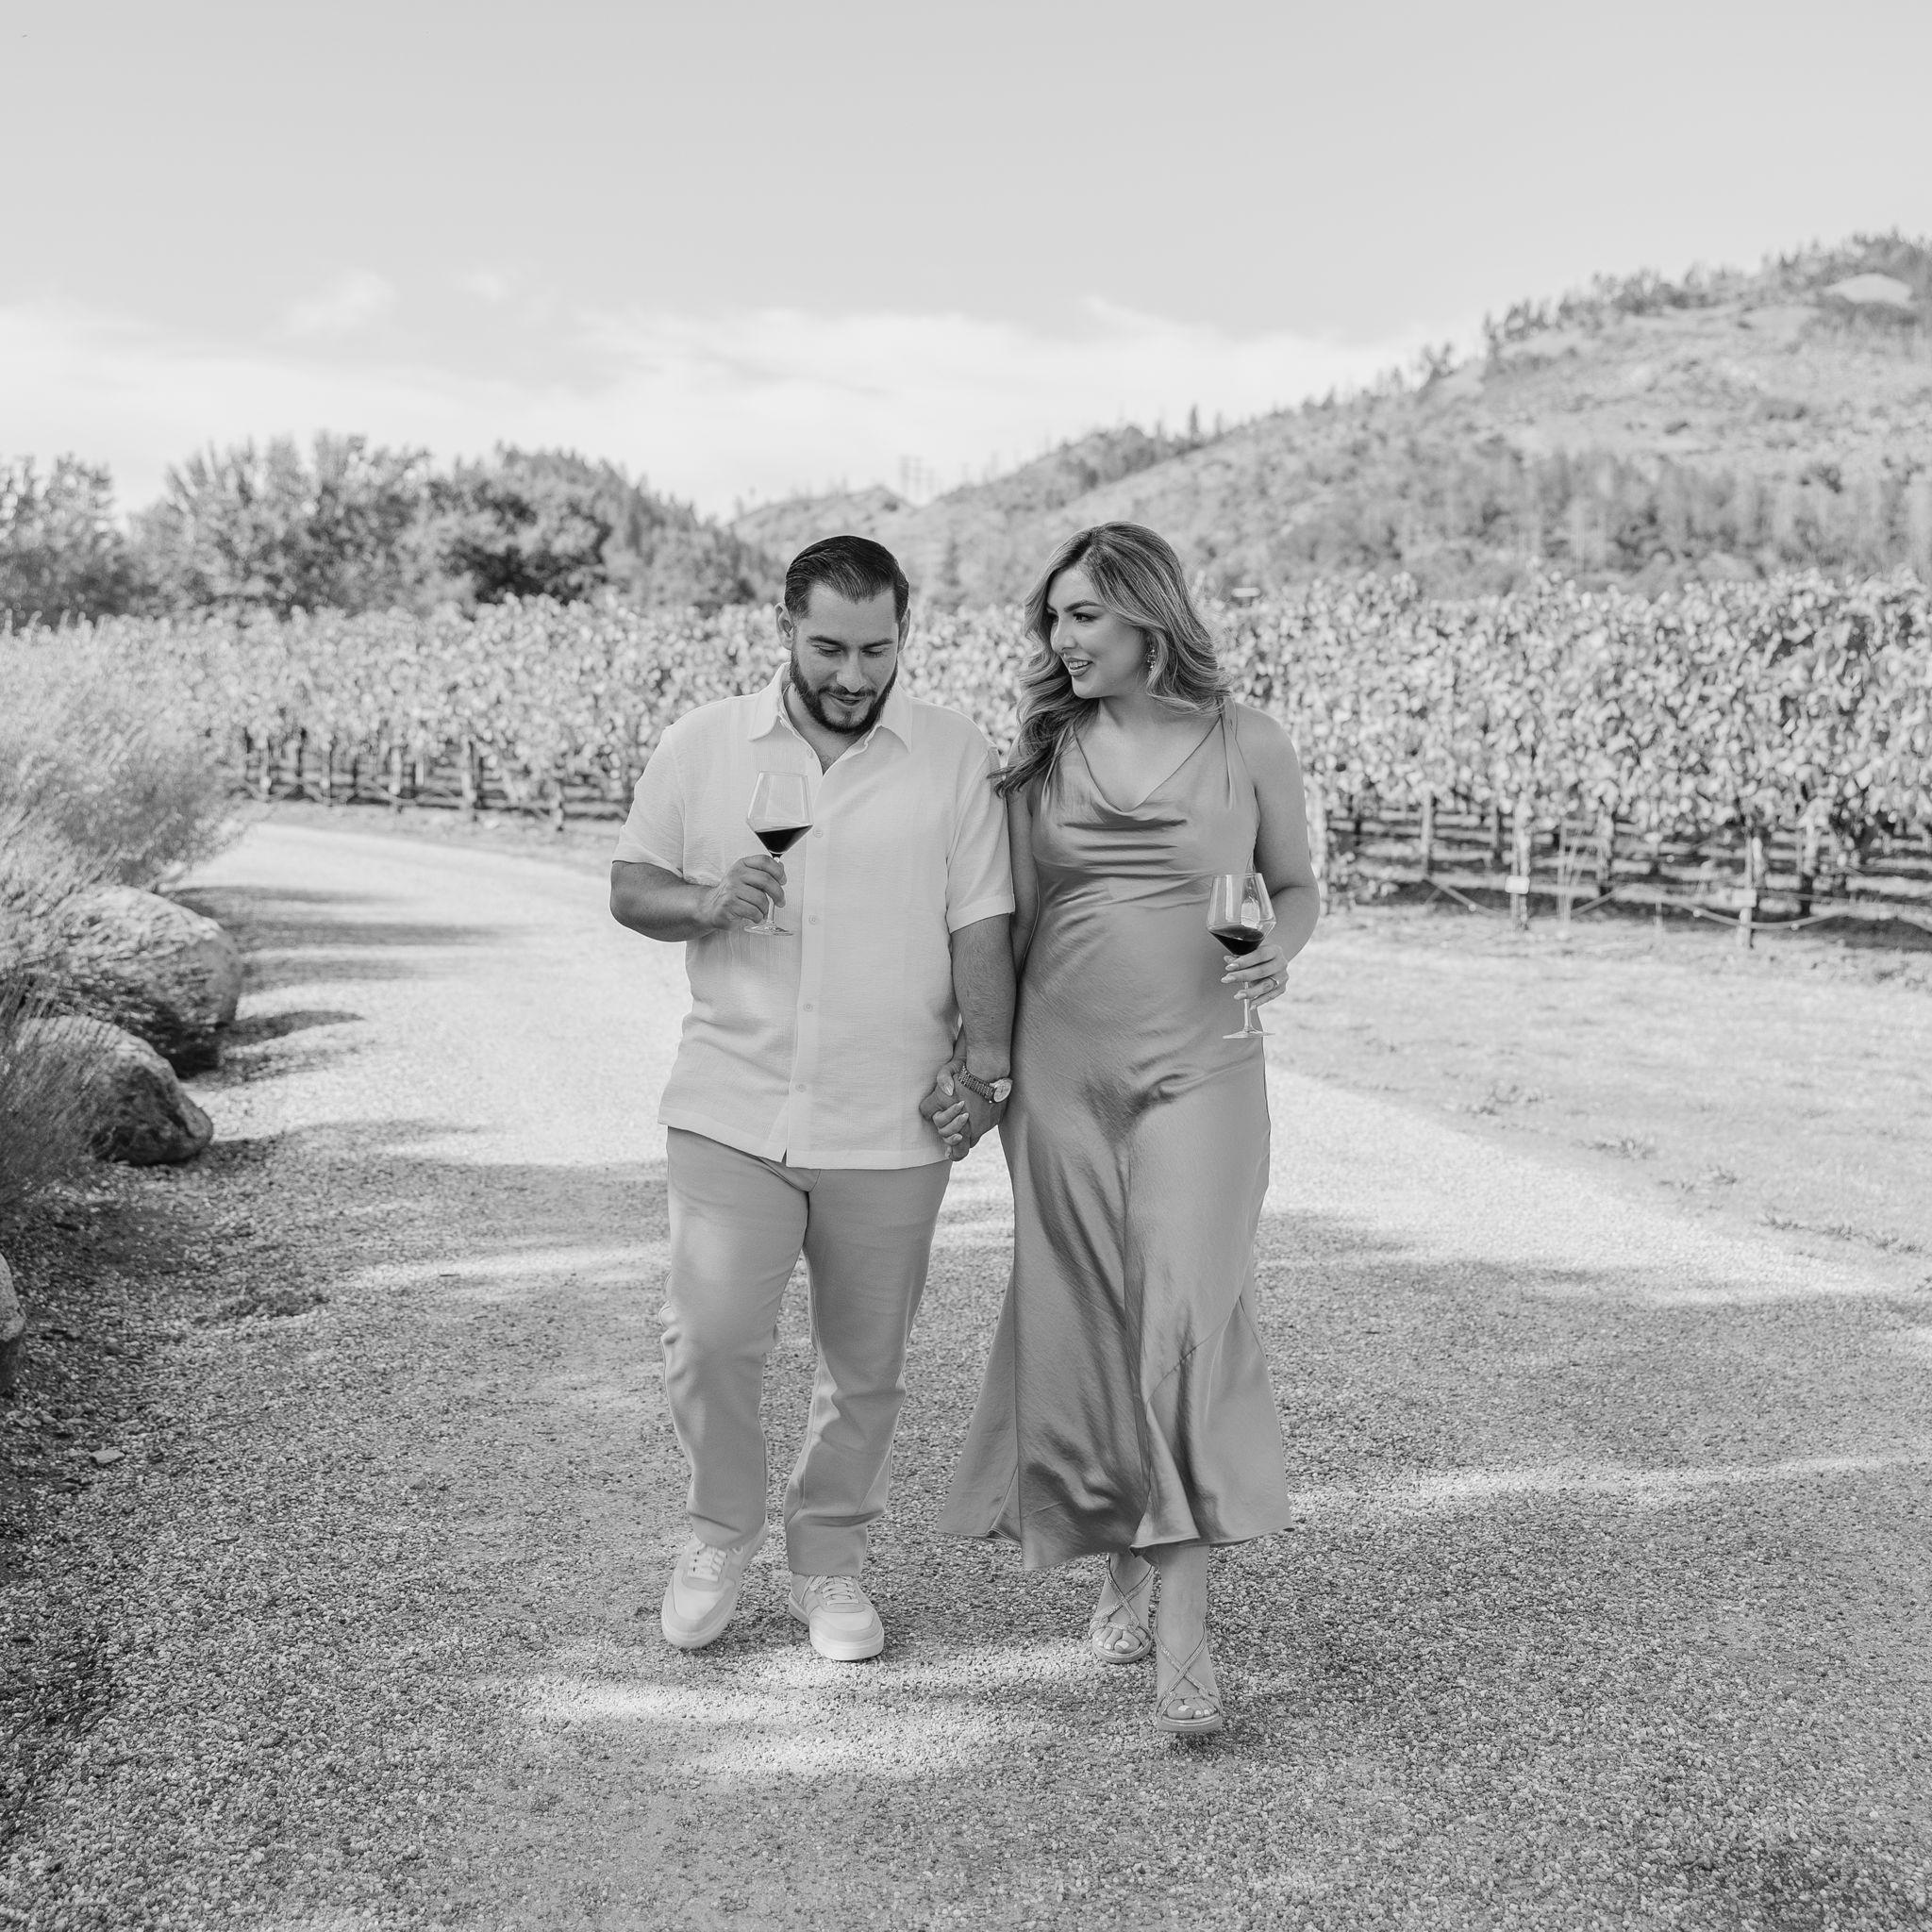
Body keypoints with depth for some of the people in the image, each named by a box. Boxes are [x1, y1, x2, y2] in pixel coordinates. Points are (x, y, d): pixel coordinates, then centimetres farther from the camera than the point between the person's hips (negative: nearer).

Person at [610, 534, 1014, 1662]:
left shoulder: (957, 757, 0)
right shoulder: (703, 745, 4)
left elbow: (982, 929, -1)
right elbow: (631, 888, 8)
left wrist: (988, 1062, -11)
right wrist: (704, 902, -12)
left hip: (890, 1128, 0)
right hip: (732, 1108, 0)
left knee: (868, 1368, 10)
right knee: (710, 1338, -8)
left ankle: (831, 1561, 30)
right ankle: (722, 1531, 19)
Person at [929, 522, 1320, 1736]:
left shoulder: (1246, 741, -1)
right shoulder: (1044, 749, 6)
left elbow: (1298, 884, 10)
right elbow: (1007, 919, 10)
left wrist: (1278, 950, -12)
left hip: (1199, 1072, -3)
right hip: (1059, 1073, 3)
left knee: (1188, 1324, -12)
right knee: (1085, 1327, 7)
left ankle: (1185, 1637, -7)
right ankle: (1122, 1574, 28)